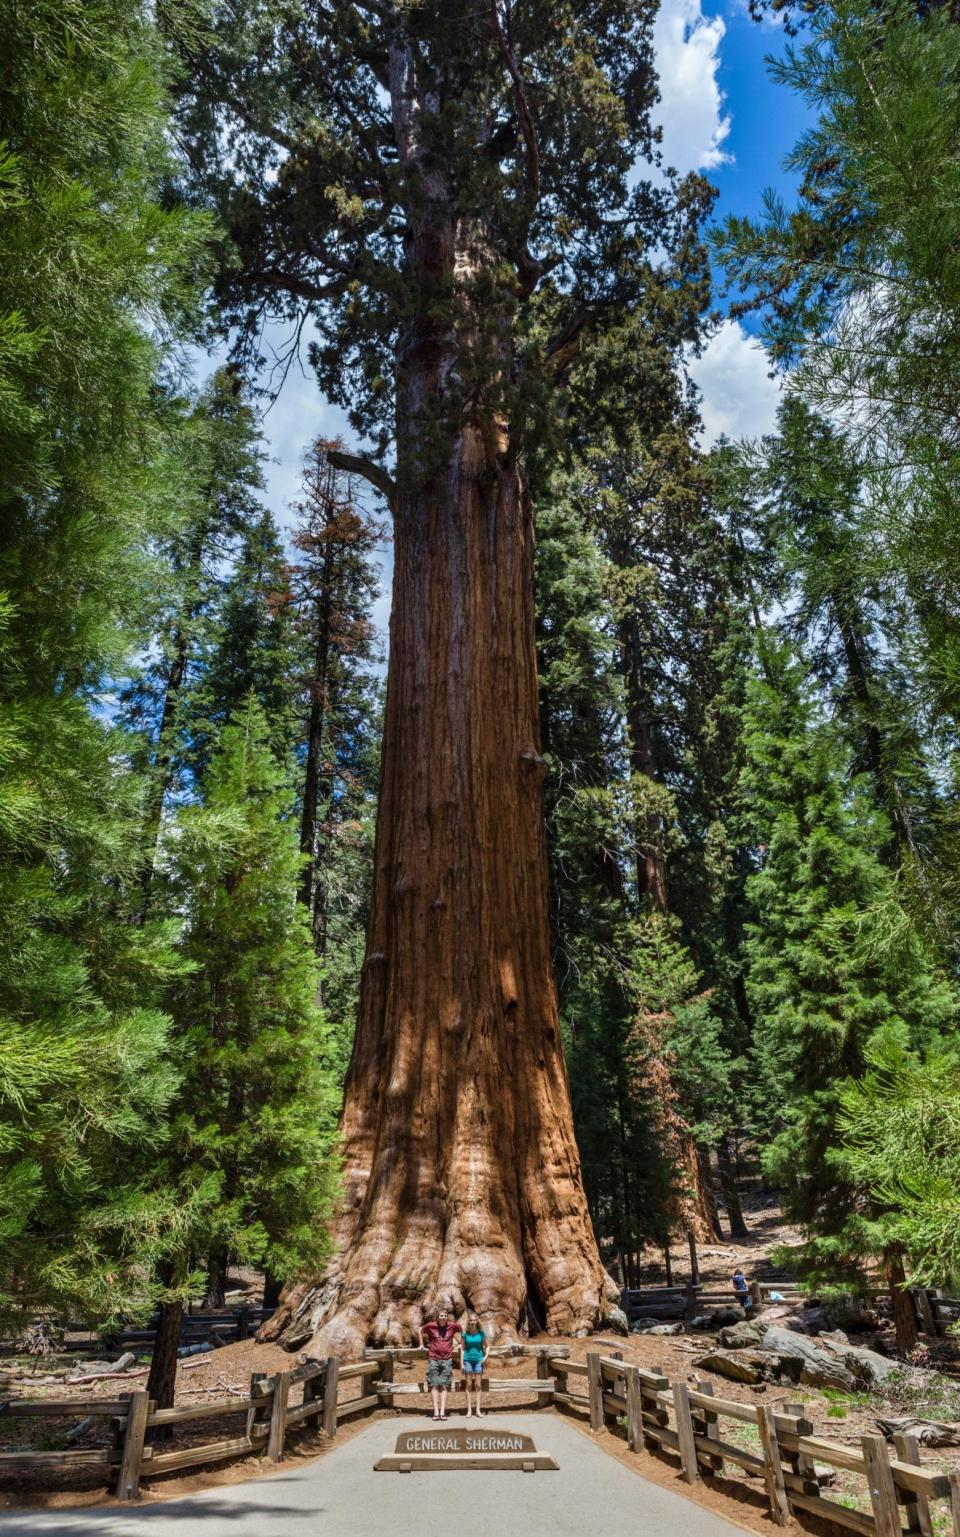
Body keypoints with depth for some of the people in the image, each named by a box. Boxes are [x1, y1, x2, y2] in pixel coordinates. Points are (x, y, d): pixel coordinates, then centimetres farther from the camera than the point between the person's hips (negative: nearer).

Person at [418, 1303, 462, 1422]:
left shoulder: (452, 1325, -4)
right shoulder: (431, 1325, -6)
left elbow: (462, 1331, 16)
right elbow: (421, 1330, 13)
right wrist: (422, 1344, 12)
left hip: (447, 1359, 1)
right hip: (433, 1358, 0)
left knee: (444, 1386, 0)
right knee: (434, 1385, -3)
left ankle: (442, 1412, 1)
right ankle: (436, 1411, -1)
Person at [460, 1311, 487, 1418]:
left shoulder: (481, 1333, -2)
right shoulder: (465, 1334, -3)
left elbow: (485, 1346, 6)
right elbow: (462, 1348, 2)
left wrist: (486, 1356, -10)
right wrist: (461, 1362, -2)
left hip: (478, 1360, 0)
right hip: (468, 1360, 0)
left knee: (478, 1385, 2)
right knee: (468, 1385, 3)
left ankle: (478, 1410, 8)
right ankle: (469, 1410, 10)